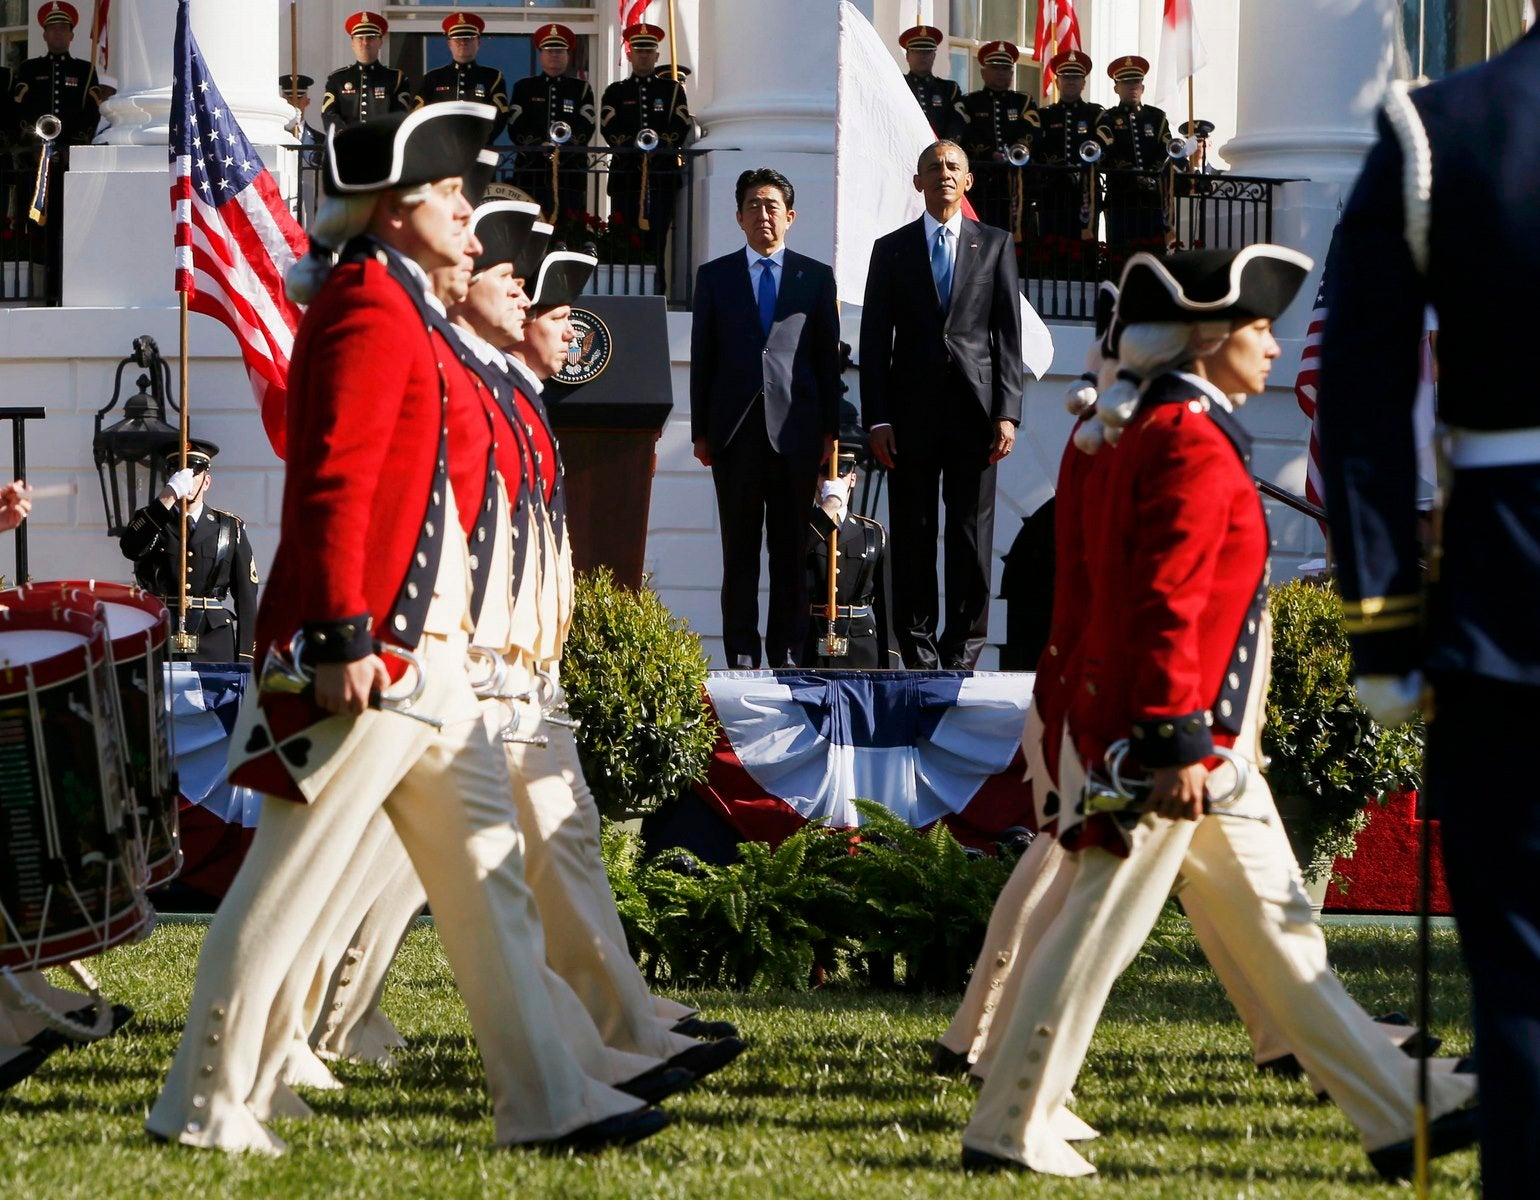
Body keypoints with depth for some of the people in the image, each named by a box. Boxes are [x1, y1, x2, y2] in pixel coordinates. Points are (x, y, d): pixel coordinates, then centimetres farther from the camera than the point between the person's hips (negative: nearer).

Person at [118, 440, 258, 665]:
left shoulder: (230, 529, 12)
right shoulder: (151, 520, 10)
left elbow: (246, 597, 9)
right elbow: (131, 549, -15)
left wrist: (244, 659, 2)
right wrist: (168, 496, -22)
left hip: (213, 645, 1)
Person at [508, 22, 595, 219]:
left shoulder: (581, 89, 14)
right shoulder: (524, 88, 14)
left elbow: (587, 127, 0)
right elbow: (516, 128, 3)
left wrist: (565, 145, -18)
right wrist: (539, 145, -15)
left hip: (571, 172, 0)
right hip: (532, 171, 0)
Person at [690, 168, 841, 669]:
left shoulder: (815, 277, 10)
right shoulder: (714, 276, 11)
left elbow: (829, 358, 9)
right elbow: (702, 358, 9)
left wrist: (829, 430, 2)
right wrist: (700, 431, 3)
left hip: (795, 429, 0)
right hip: (735, 429, 0)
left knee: (791, 548, 1)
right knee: (739, 548, 0)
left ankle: (787, 651, 5)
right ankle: (741, 654, 3)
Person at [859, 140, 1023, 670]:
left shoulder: (995, 245, 10)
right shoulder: (891, 249, 10)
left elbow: (1009, 335, 6)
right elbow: (874, 341, 7)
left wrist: (1008, 412, -4)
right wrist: (877, 418, -3)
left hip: (974, 408, 0)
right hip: (913, 414, 0)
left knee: (973, 537, 0)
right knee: (912, 538, 0)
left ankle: (963, 653, 4)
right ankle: (919, 654, 4)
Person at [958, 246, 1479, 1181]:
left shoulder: (1148, 432, 16)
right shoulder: (1194, 444, -16)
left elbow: (1091, 574, 21)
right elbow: (1169, 601, -23)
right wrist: (1177, 743, -26)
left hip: (1209, 746, 11)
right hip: (1179, 736, -11)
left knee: (1276, 929, 10)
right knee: (1099, 931, -4)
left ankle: (1399, 1113, 14)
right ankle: (1010, 1133, 4)